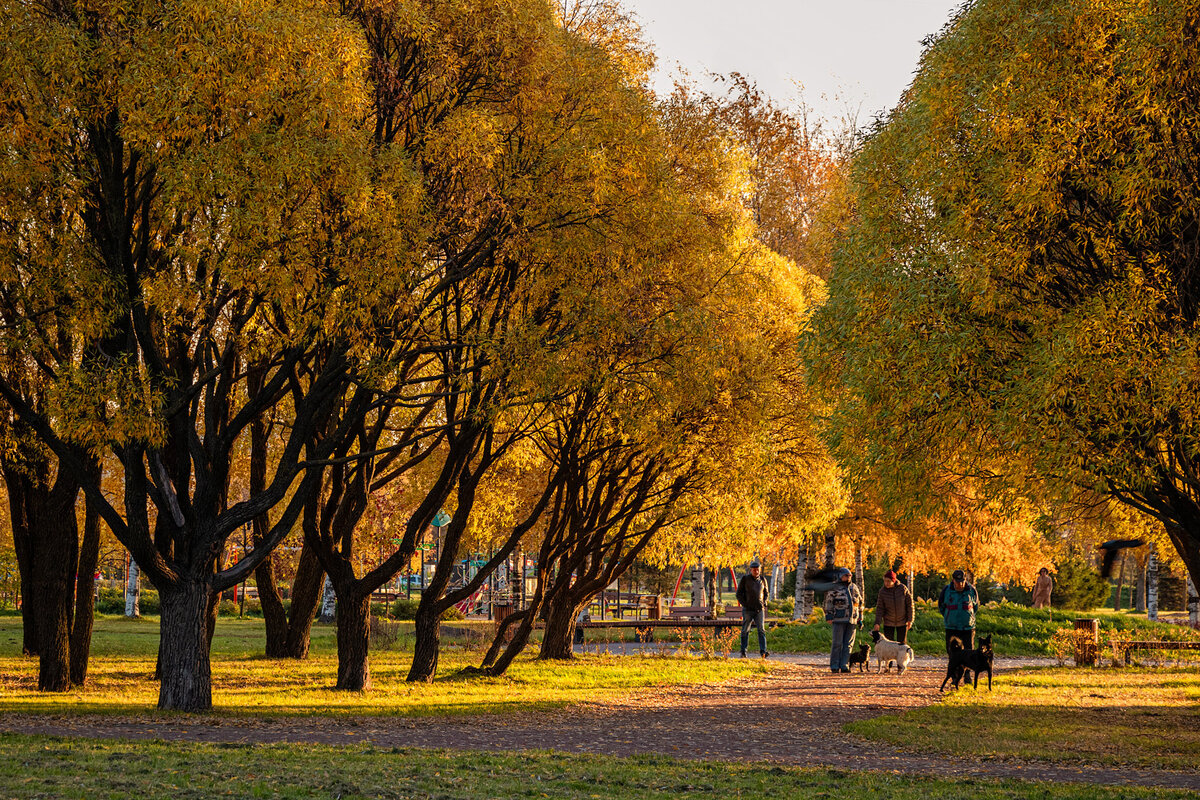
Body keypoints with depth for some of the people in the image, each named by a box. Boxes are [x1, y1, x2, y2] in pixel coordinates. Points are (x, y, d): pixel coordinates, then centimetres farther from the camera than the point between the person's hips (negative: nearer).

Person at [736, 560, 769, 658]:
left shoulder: (762, 580, 10)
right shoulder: (745, 579, -1)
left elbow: (765, 593, 23)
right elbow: (739, 594, 1)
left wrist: (764, 604, 7)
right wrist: (745, 605, -8)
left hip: (759, 609, 2)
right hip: (748, 609, -2)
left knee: (761, 630, -9)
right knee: (745, 631, 3)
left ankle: (763, 651, -15)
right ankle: (743, 652, 11)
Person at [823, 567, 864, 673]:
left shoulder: (854, 588, 16)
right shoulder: (834, 588, 0)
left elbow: (860, 603, 22)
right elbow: (829, 603, -2)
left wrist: (860, 618, 18)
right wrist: (829, 617, -8)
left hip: (852, 620, 5)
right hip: (839, 620, -5)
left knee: (848, 644, 3)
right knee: (837, 643, -5)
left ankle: (844, 665, 7)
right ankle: (834, 666, -1)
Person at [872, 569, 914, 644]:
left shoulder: (903, 588, -12)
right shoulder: (882, 591, -12)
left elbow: (910, 604, -4)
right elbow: (880, 608, -8)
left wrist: (910, 620, -5)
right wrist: (877, 623, -17)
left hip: (902, 622, 0)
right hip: (888, 623, 0)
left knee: (902, 643, 6)